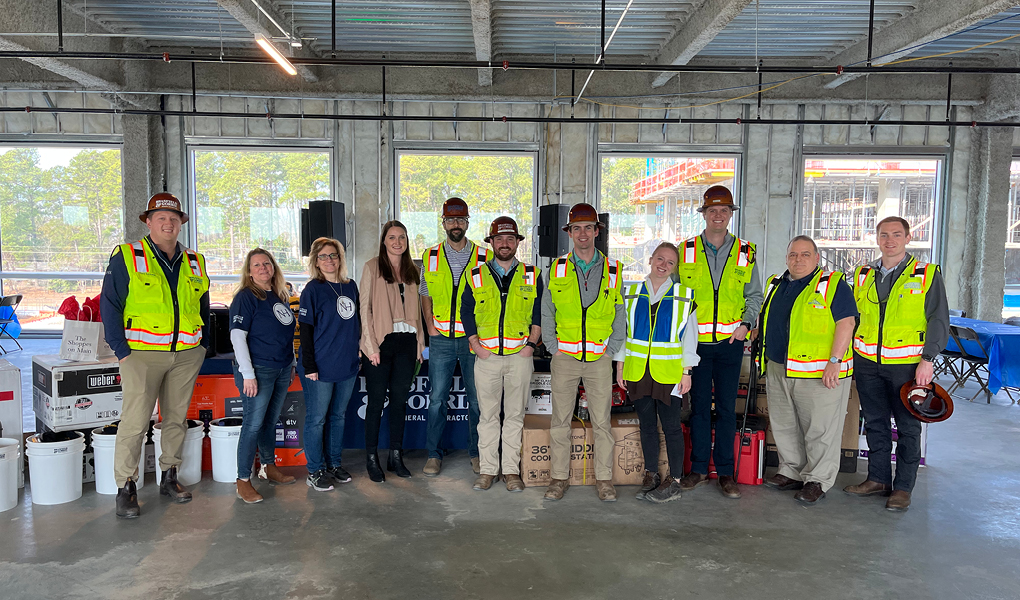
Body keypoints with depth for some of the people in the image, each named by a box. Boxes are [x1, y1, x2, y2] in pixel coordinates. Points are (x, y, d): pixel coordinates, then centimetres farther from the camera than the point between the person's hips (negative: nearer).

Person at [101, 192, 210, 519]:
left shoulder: (194, 263, 12)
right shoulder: (126, 257, -1)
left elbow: (203, 307, 20)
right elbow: (109, 305, -4)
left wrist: (203, 344, 12)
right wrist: (121, 350, -10)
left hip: (187, 355, 4)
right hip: (142, 354, -4)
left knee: (176, 419, 11)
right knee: (135, 421, -5)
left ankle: (169, 477, 23)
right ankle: (126, 487, 6)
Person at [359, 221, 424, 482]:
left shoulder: (412, 270, 13)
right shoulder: (372, 267, -2)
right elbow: (364, 308, -5)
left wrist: (419, 344, 11)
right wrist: (371, 345, -11)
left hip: (407, 341, 4)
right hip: (381, 342, -4)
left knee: (400, 400, 9)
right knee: (377, 400, 1)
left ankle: (396, 457, 19)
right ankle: (372, 459, 12)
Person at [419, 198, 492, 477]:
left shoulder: (484, 257, 2)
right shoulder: (431, 257, 7)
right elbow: (426, 295, 14)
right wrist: (430, 326, 2)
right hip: (441, 338, 1)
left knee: (477, 398, 6)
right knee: (437, 398, 4)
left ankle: (476, 453, 20)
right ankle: (433, 454, 16)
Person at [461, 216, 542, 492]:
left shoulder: (532, 276, 8)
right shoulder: (476, 276, 8)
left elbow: (540, 313, 8)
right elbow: (466, 311, 8)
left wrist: (531, 344, -3)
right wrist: (475, 344, -2)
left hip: (520, 356, 0)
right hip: (487, 356, 0)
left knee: (515, 415, 5)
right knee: (487, 415, 5)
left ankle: (512, 470, 14)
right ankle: (487, 469, 14)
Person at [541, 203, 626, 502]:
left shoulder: (613, 270, 5)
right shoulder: (556, 269, 5)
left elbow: (620, 314, 8)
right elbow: (546, 312, 9)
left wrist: (612, 349, -1)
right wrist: (552, 346, 0)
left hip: (600, 358, 0)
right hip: (565, 357, 0)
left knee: (601, 421, 3)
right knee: (560, 420, 4)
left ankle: (604, 479, 14)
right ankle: (559, 477, 15)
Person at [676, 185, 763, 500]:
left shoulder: (745, 253, 5)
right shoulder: (686, 250, 3)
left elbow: (754, 295, 12)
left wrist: (746, 323, -4)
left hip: (730, 342, 0)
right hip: (695, 341, 0)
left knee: (727, 407, 5)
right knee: (699, 405, 6)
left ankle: (725, 471, 16)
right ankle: (699, 468, 18)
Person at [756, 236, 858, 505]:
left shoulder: (833, 284, -6)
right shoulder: (775, 284, 15)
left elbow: (846, 322, -14)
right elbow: (767, 322, 25)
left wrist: (834, 361, -20)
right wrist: (766, 359, 19)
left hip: (820, 372, -7)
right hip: (778, 370, 7)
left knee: (820, 429, 0)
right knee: (784, 426, 14)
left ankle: (817, 480, 11)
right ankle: (791, 472, 27)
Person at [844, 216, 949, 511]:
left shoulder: (928, 274, -2)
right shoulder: (863, 275, 9)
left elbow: (939, 320, -5)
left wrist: (927, 359, -13)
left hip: (908, 364, -4)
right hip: (867, 362, 4)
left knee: (908, 427, 5)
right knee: (875, 423, 12)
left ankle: (903, 488, 16)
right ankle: (878, 478, 25)